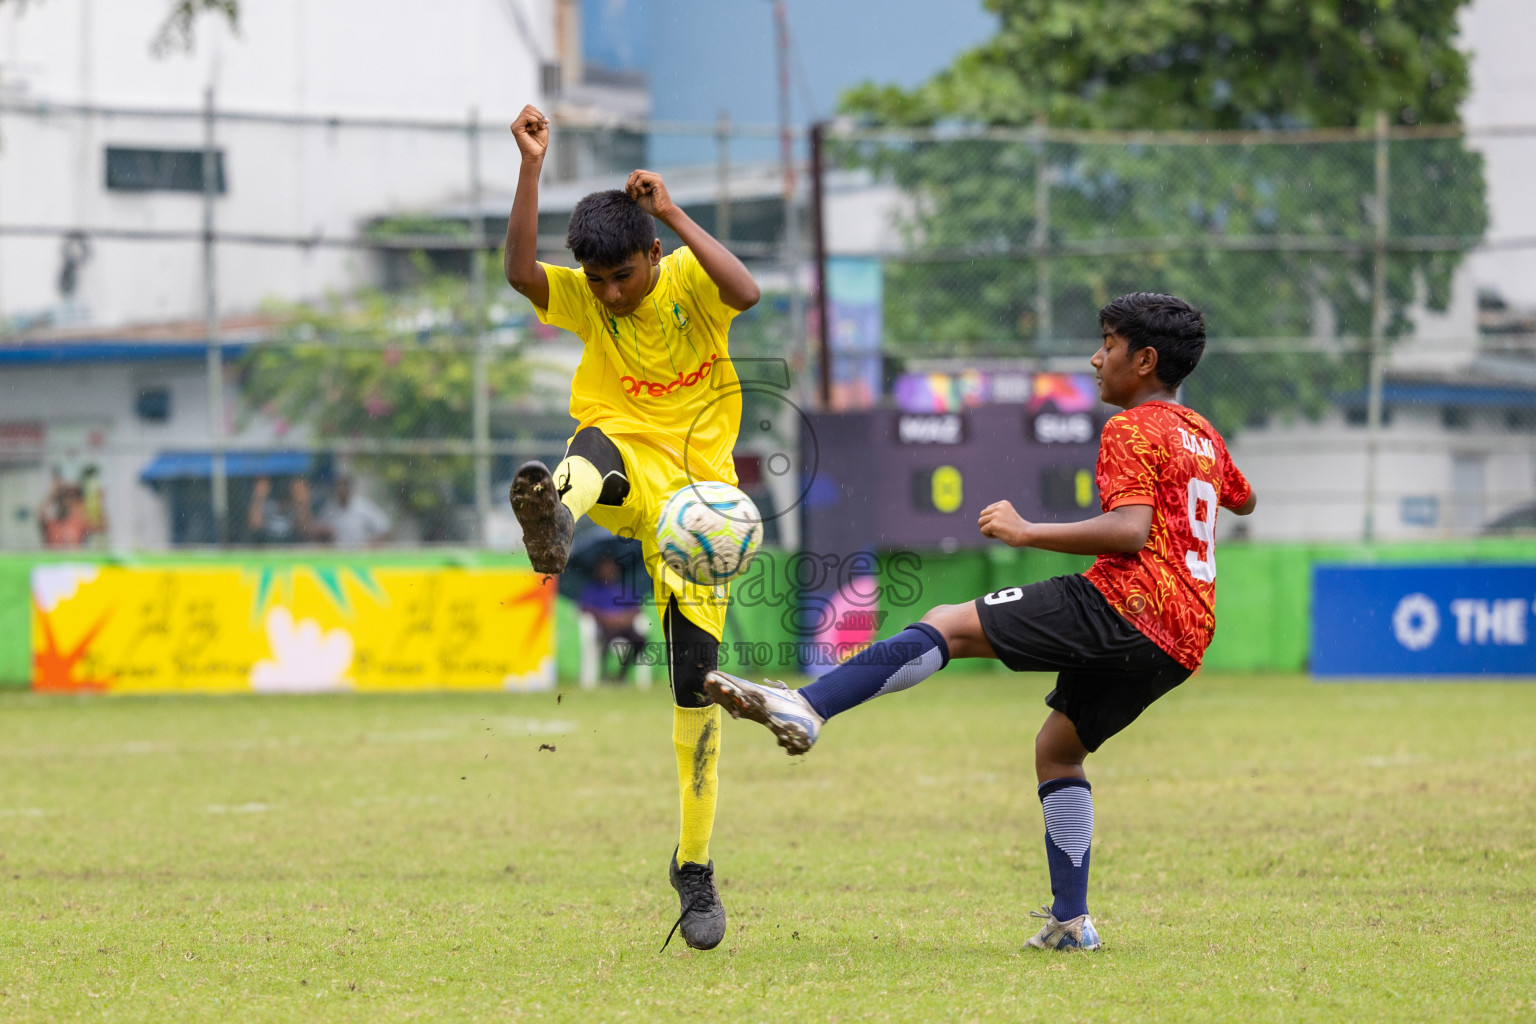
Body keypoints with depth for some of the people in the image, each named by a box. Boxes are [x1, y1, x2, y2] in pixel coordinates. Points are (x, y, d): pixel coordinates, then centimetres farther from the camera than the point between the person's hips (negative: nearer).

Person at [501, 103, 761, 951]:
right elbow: (519, 272, -19)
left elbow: (746, 292, -25)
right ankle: (554, 517, -79)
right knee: (597, 445, -39)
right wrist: (531, 168, -28)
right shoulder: (585, 298, 1)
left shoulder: (689, 278, -2)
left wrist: (673, 213, -24)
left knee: (694, 680, -2)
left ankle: (694, 866, 10)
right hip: (625, 475, 0)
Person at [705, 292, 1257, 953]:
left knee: (948, 625, -14)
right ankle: (1070, 922, 17)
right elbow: (1241, 499, 46)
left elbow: (1130, 531, -19)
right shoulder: (1202, 435, 24)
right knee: (1058, 746, 22)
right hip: (1181, 643, 9)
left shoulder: (1133, 429, -3)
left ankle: (806, 709, -30)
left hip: (1125, 605, -9)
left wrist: (1026, 532, -15)